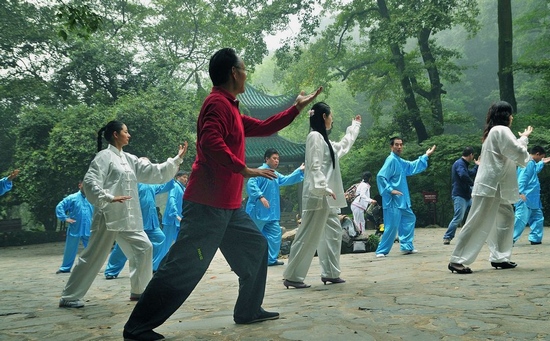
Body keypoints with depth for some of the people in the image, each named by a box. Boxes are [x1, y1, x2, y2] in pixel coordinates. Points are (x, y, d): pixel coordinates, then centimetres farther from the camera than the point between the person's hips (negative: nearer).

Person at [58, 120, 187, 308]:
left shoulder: (129, 159, 14)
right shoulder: (104, 156, -8)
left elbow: (154, 172, 13)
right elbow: (89, 182, -17)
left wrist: (177, 158, 8)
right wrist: (109, 198, -27)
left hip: (127, 217, 8)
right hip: (109, 216, -8)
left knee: (143, 247, 8)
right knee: (94, 256, -3)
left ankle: (138, 290, 21)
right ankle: (69, 298, 8)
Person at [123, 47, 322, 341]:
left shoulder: (229, 107, 19)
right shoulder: (217, 102, -11)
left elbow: (262, 128, 27)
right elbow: (211, 143, -26)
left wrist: (297, 108, 29)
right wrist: (245, 170, -20)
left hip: (228, 205, 11)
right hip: (208, 204, -11)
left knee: (255, 247, 17)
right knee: (184, 266, -9)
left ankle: (248, 311, 26)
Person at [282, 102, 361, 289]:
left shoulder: (324, 139, 19)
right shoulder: (315, 136, -11)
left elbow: (342, 146, 38)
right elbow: (315, 167, -19)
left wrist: (355, 126, 46)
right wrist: (324, 189, -27)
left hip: (326, 197, 11)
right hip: (318, 195, -11)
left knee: (333, 232, 13)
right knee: (308, 236, -9)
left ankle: (330, 273, 20)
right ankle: (292, 276, -4)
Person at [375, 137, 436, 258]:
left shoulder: (400, 162, 15)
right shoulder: (391, 160, -14)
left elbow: (413, 167, 31)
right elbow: (380, 176, -22)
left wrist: (425, 156, 31)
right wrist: (390, 190, -24)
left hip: (402, 200, 10)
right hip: (393, 201, -10)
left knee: (409, 219, 20)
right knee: (392, 226, -11)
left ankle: (407, 247, 26)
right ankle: (381, 251, -3)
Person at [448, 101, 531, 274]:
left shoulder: (492, 132, 20)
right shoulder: (501, 130, -10)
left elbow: (510, 151, 26)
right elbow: (518, 154, -12)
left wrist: (521, 139, 16)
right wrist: (524, 138, 5)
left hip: (495, 186, 10)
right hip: (490, 186, -10)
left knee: (506, 218, 15)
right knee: (478, 224, -11)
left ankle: (499, 257, 18)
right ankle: (457, 260, -10)